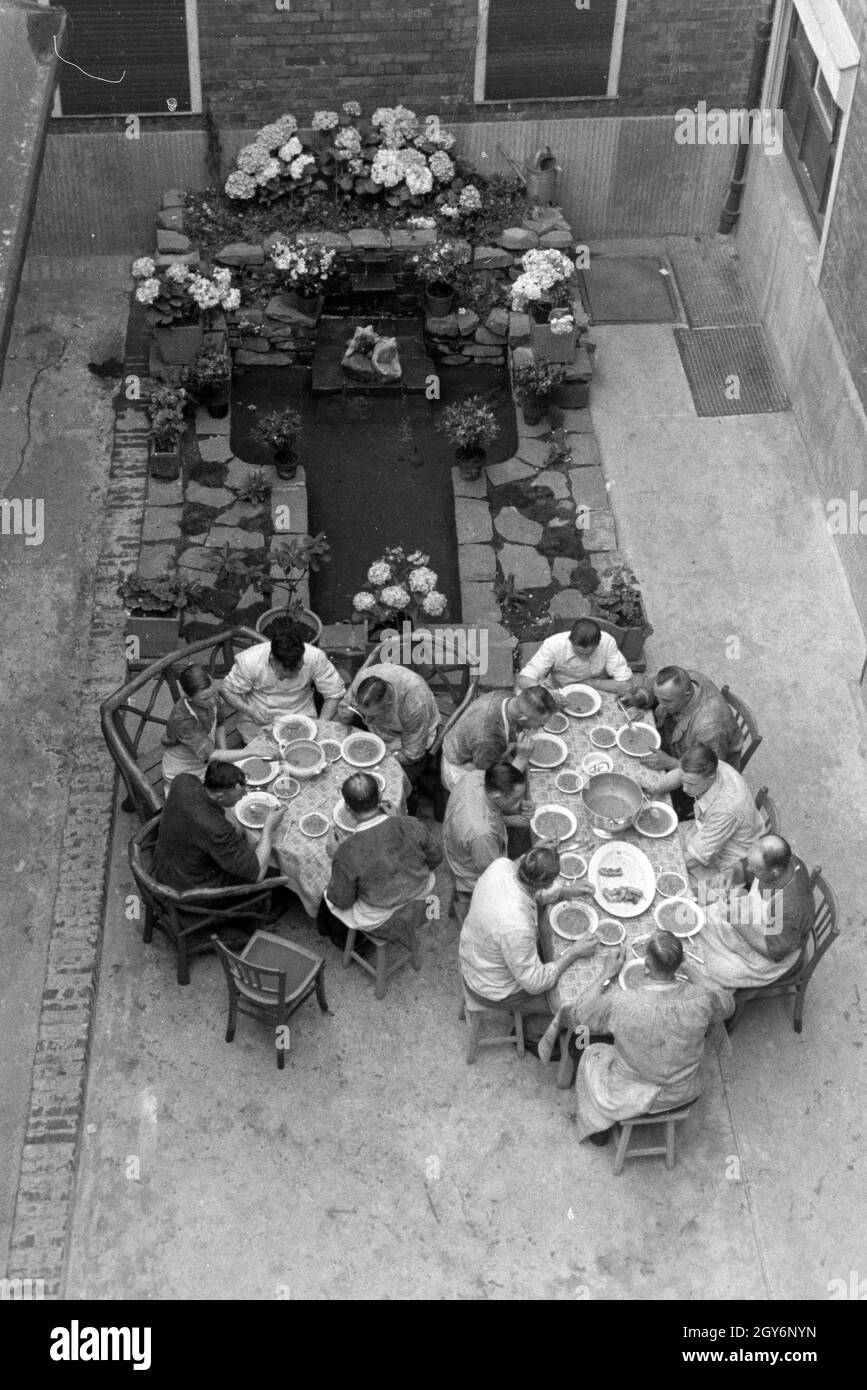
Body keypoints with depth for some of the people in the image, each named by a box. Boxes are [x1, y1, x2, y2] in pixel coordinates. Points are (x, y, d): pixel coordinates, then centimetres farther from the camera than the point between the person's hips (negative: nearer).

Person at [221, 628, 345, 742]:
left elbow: (333, 695, -9)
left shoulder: (315, 657, -20)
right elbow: (229, 692, -6)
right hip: (258, 723, -1)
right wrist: (250, 711, -23)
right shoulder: (249, 661, -22)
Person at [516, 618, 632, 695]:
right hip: (561, 699, 0)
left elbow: (626, 685, -20)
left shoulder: (607, 643, -22)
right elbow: (523, 680, -24)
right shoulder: (553, 644, -24)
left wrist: (588, 683, -20)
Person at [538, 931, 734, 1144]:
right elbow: (727, 1005, -2)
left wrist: (608, 975, -5)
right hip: (686, 1094, 3)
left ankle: (599, 1128, 45)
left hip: (635, 1096, -2)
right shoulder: (699, 999, -27)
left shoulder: (620, 1005, -34)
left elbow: (578, 1015, -13)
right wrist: (690, 983, 9)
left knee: (593, 1054, 28)